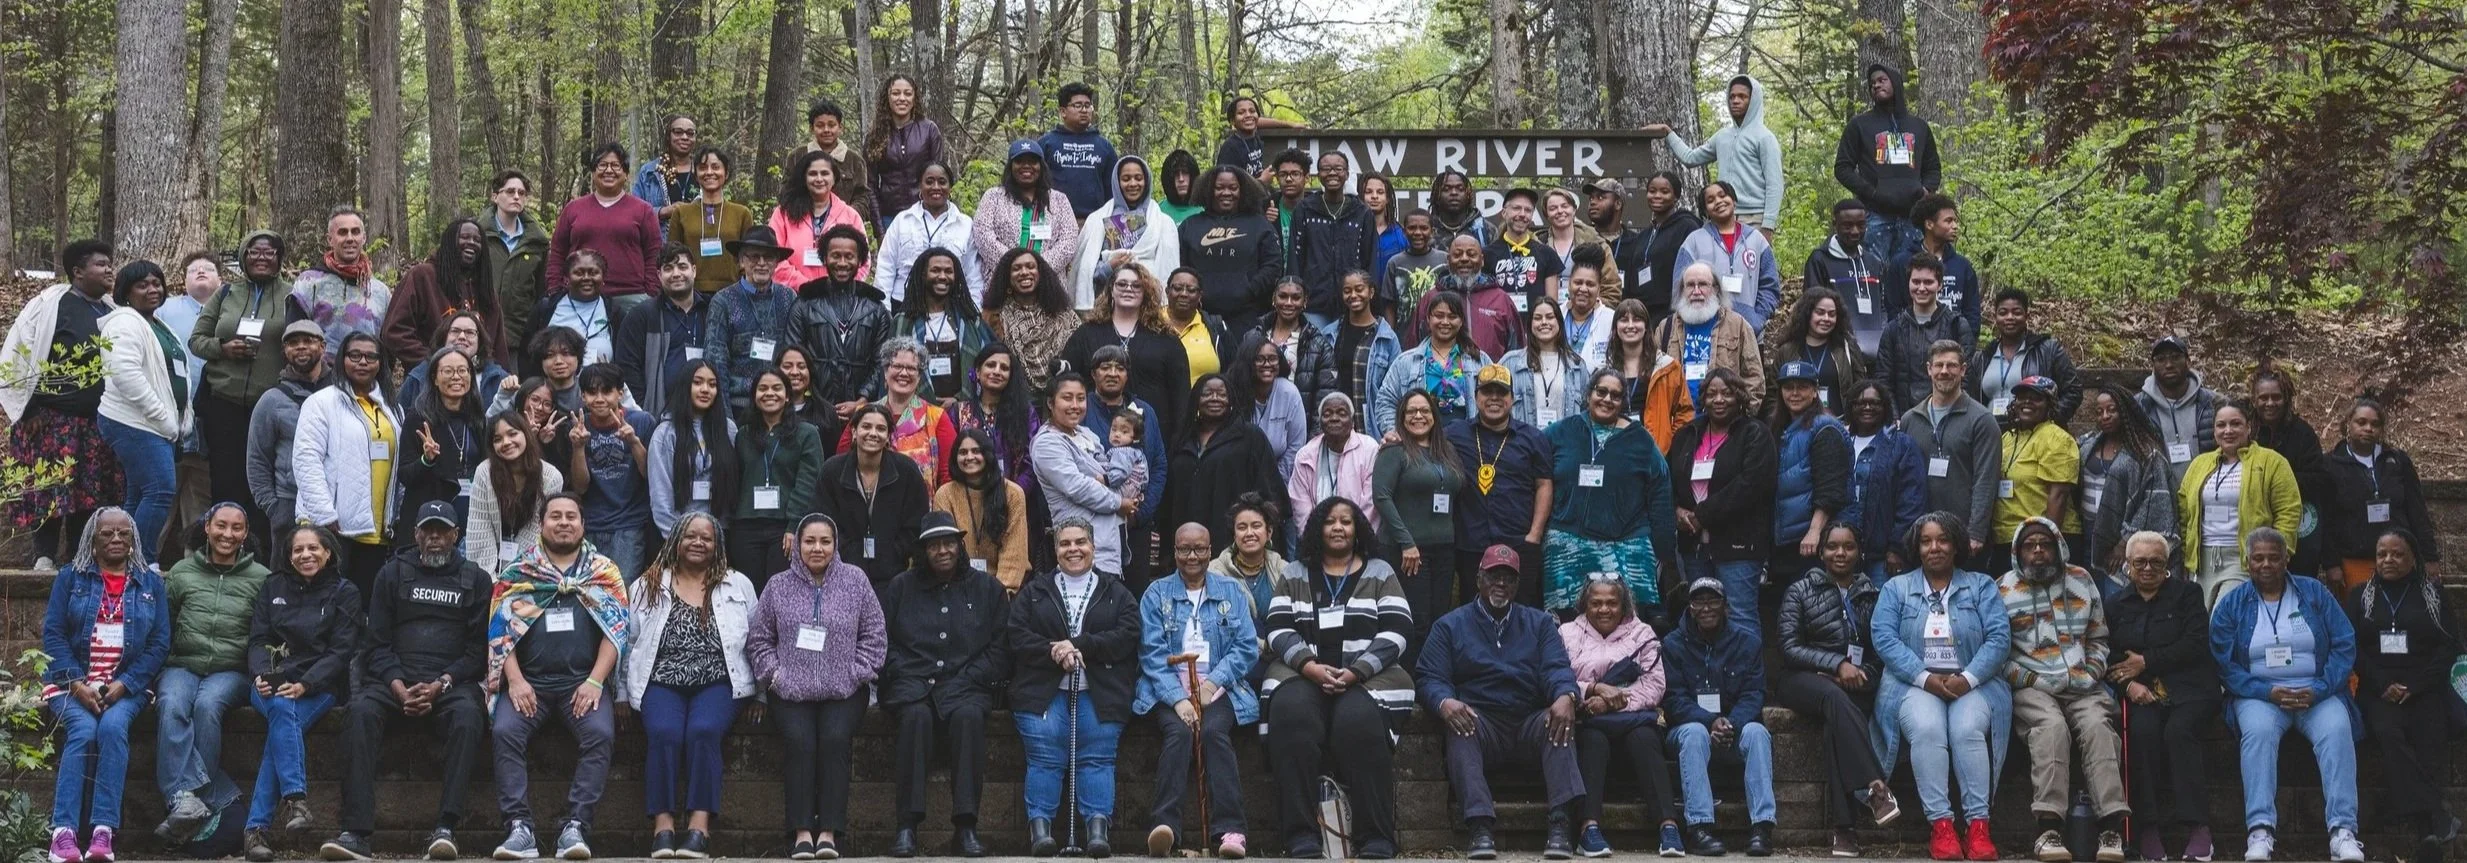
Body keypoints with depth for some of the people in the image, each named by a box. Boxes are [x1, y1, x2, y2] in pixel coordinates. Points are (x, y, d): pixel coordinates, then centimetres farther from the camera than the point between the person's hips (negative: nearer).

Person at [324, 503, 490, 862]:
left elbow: (478, 649, 6)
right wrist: (398, 687, -10)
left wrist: (442, 684, -11)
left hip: (453, 681, -1)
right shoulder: (393, 574, 17)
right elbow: (378, 643, 9)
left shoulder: (475, 580, 14)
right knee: (360, 710, -32)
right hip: (395, 679, 1)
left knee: (468, 715, -36)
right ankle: (356, 832, -39)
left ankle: (445, 828, -42)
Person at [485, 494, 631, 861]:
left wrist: (594, 682, -9)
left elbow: (617, 629, 4)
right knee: (505, 731, -28)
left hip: (582, 681, -1)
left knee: (600, 733, -30)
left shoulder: (604, 572, 13)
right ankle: (519, 827, -29)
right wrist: (515, 681, -9)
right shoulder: (517, 573, 15)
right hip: (529, 680, 1)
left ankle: (576, 825, -30)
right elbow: (502, 629, 6)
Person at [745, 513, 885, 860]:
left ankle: (829, 832, -25)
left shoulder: (855, 581, 8)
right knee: (800, 740, -26)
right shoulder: (778, 587, 10)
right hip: (791, 691, 0)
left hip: (843, 691, 0)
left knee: (835, 739, -26)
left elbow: (874, 636, 8)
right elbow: (758, 638, 13)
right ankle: (802, 832, -26)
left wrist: (856, 673, -2)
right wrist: (774, 674, 0)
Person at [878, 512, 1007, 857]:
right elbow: (882, 641, 12)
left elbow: (1000, 648, 8)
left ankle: (965, 825, -34)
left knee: (969, 716, -35)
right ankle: (907, 824, -35)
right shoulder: (901, 587, 18)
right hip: (912, 683, 0)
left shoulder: (987, 588, 15)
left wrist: (965, 681, -4)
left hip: (966, 685, 0)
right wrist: (902, 674, -5)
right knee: (916, 716, -35)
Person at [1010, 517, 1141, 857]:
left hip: (1100, 692, 0)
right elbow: (1016, 635, 5)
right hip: (1043, 690, 0)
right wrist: (1054, 652, -13)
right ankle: (1040, 828, -18)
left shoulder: (1116, 593, 18)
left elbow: (1127, 636, 1)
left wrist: (1079, 645, -10)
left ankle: (1097, 829, -18)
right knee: (1044, 755, -19)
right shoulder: (1034, 592, 20)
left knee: (1097, 757, -17)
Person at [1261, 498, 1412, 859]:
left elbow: (1394, 634, 0)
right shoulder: (1293, 574, 17)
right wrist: (1311, 667, -14)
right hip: (1303, 673, 1)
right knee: (1292, 715, -34)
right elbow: (1279, 631, 5)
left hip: (1368, 677, -1)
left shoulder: (1380, 573, 12)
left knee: (1359, 721, -36)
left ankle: (1376, 838, -29)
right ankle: (1301, 835, -34)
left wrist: (1354, 672, -15)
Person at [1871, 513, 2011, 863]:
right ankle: (1940, 824, -34)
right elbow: (1885, 639, -1)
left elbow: (1999, 638, 0)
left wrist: (1967, 678, -16)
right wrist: (1926, 678, -15)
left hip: (1972, 683, 0)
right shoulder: (1896, 589, 14)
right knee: (1927, 729, -32)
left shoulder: (1981, 586, 14)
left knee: (1968, 729, -32)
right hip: (1915, 683, 0)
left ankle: (1978, 825, -32)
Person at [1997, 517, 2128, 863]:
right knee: (2052, 725, -33)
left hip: (2084, 687, 3)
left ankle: (2112, 827, -36)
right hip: (2033, 688, -2)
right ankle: (2049, 827, -39)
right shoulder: (2003, 591, 6)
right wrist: (2028, 680, -10)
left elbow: (2098, 638, 21)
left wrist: (2092, 671, 4)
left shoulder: (2081, 581, 16)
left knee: (2097, 726, -29)